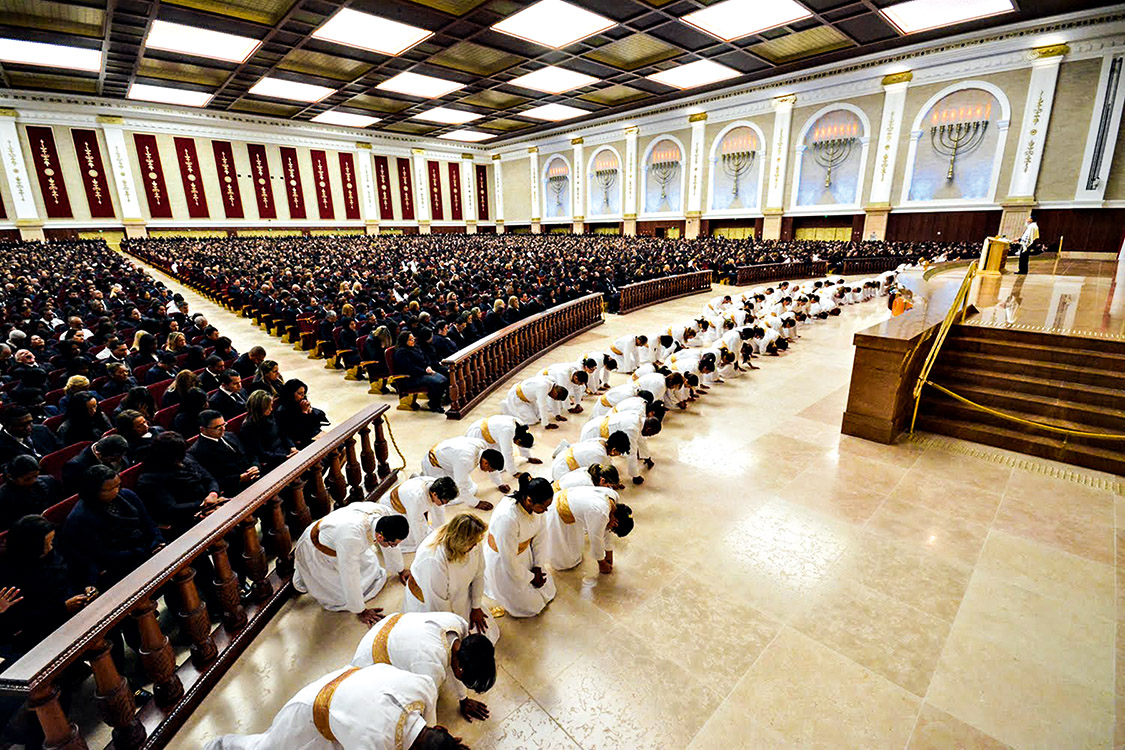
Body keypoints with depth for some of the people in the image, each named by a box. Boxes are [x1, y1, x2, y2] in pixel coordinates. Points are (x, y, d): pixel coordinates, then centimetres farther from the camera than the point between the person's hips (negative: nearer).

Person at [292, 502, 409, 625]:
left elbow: (391, 549, -5)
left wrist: (400, 571, 10)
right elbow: (350, 578, -32)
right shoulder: (351, 537, -46)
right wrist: (361, 612, -18)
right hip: (317, 551, -6)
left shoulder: (386, 513, -27)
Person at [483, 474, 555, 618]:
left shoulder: (536, 504, -21)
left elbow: (540, 536, -4)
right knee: (531, 606, 8)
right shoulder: (507, 518, -42)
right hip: (502, 560, -6)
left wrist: (537, 567, -5)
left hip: (525, 552, 6)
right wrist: (530, 578, -14)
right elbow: (509, 561, -29)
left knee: (548, 591, 19)